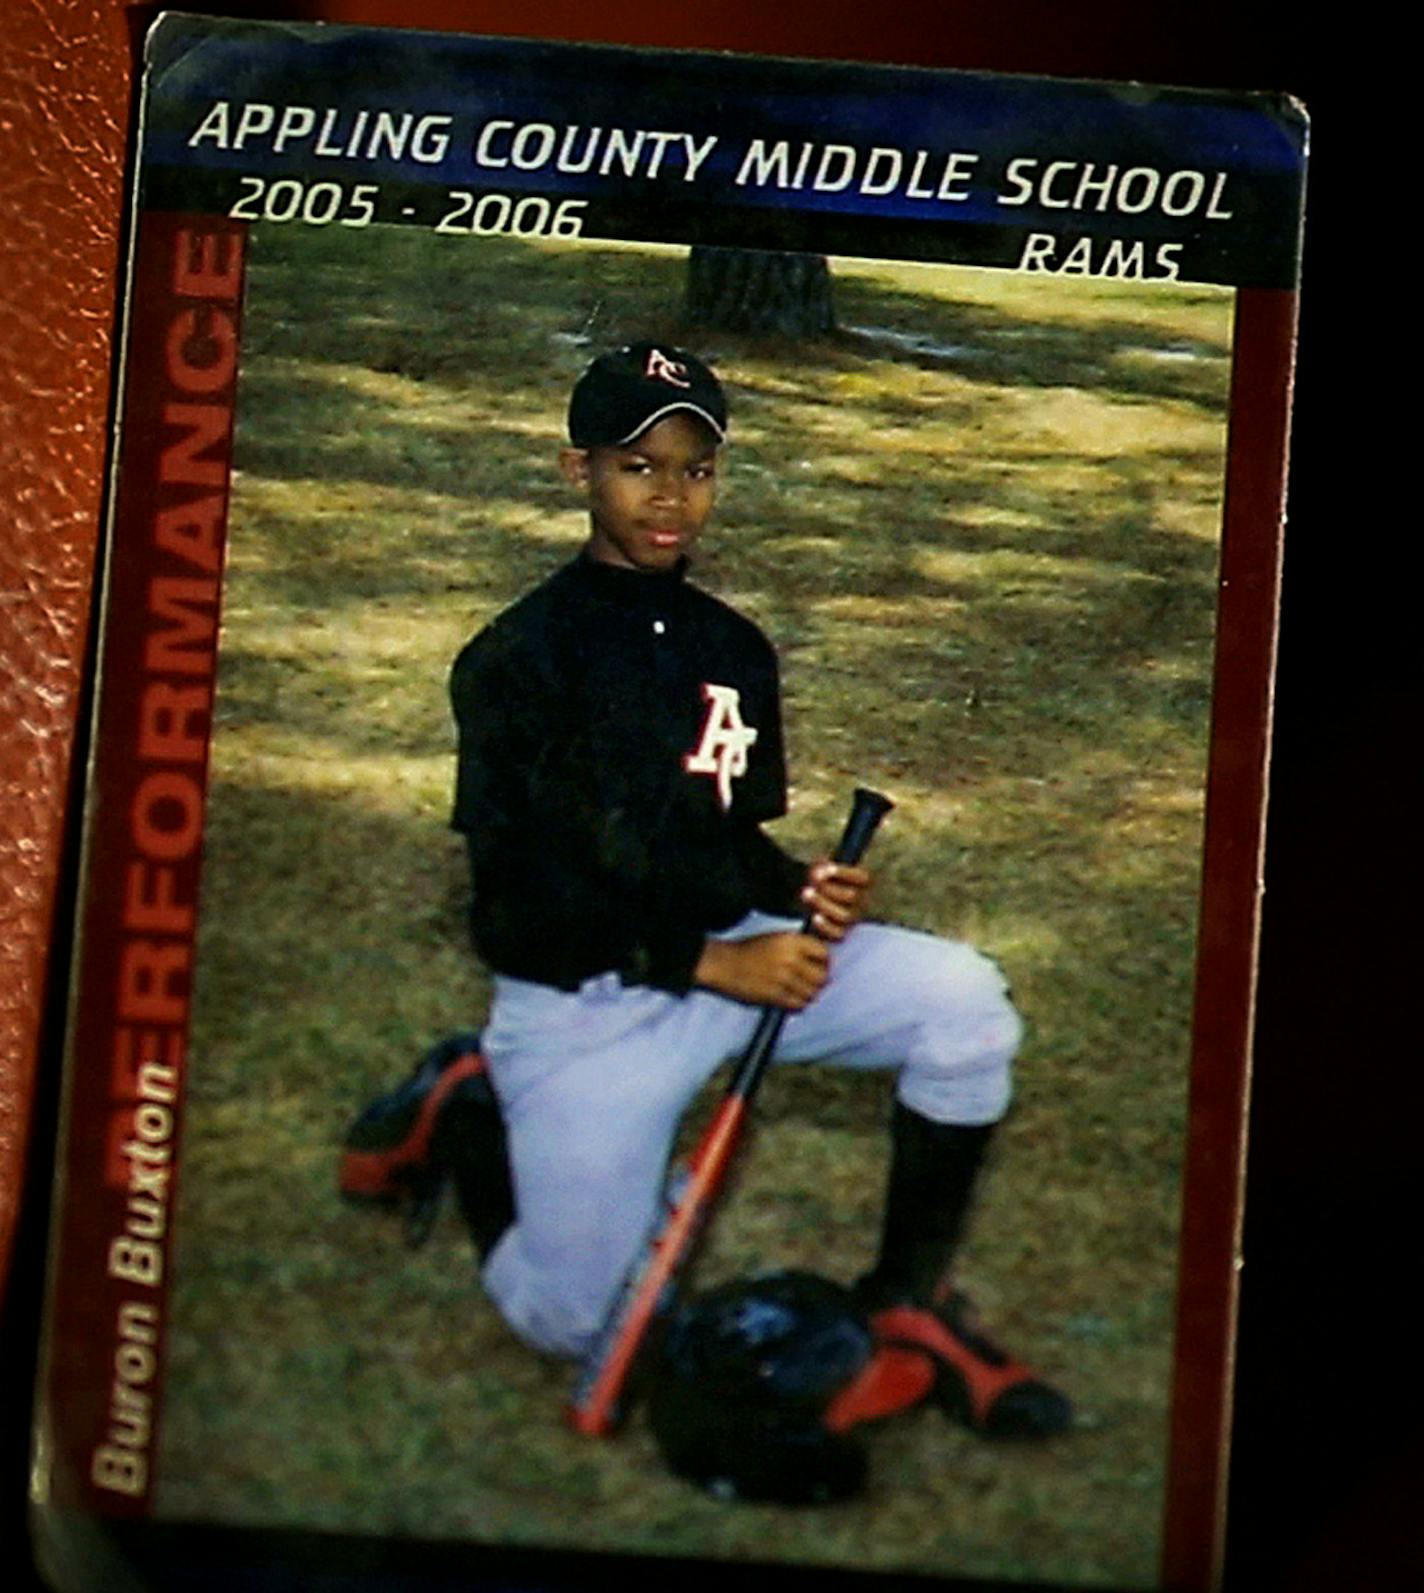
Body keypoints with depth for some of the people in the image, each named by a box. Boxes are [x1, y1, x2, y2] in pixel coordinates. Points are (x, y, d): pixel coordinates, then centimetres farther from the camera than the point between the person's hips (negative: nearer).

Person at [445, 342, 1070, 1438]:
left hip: (734, 950, 5)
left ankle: (910, 1301, -3)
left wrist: (800, 891, -7)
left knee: (962, 998, -17)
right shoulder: (516, 661, -11)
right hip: (587, 1001, -5)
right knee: (581, 1320, -8)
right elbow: (520, 896, -16)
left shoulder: (734, 650, 8)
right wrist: (711, 965, -21)